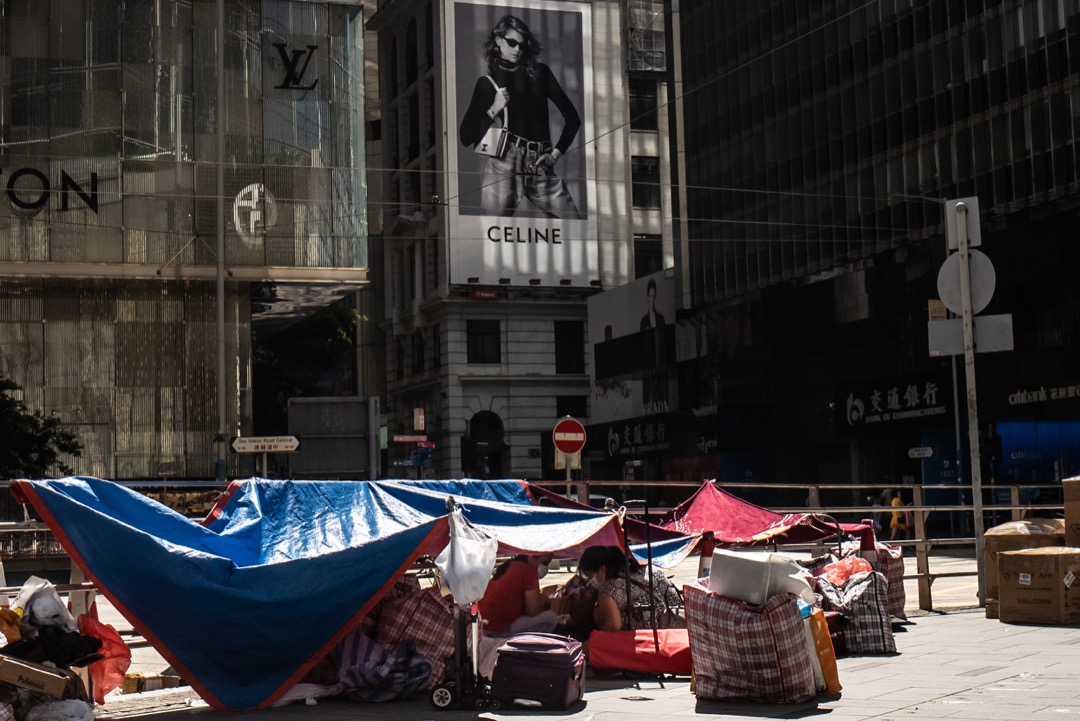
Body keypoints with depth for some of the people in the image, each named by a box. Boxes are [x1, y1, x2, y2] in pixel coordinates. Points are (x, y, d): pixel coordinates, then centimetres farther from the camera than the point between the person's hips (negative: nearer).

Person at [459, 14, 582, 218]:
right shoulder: (487, 82, 7)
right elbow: (466, 136, 2)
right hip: (505, 164, -2)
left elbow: (572, 117, 15)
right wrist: (493, 110, -8)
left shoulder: (540, 73, 12)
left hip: (541, 168, 2)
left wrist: (556, 153, 7)